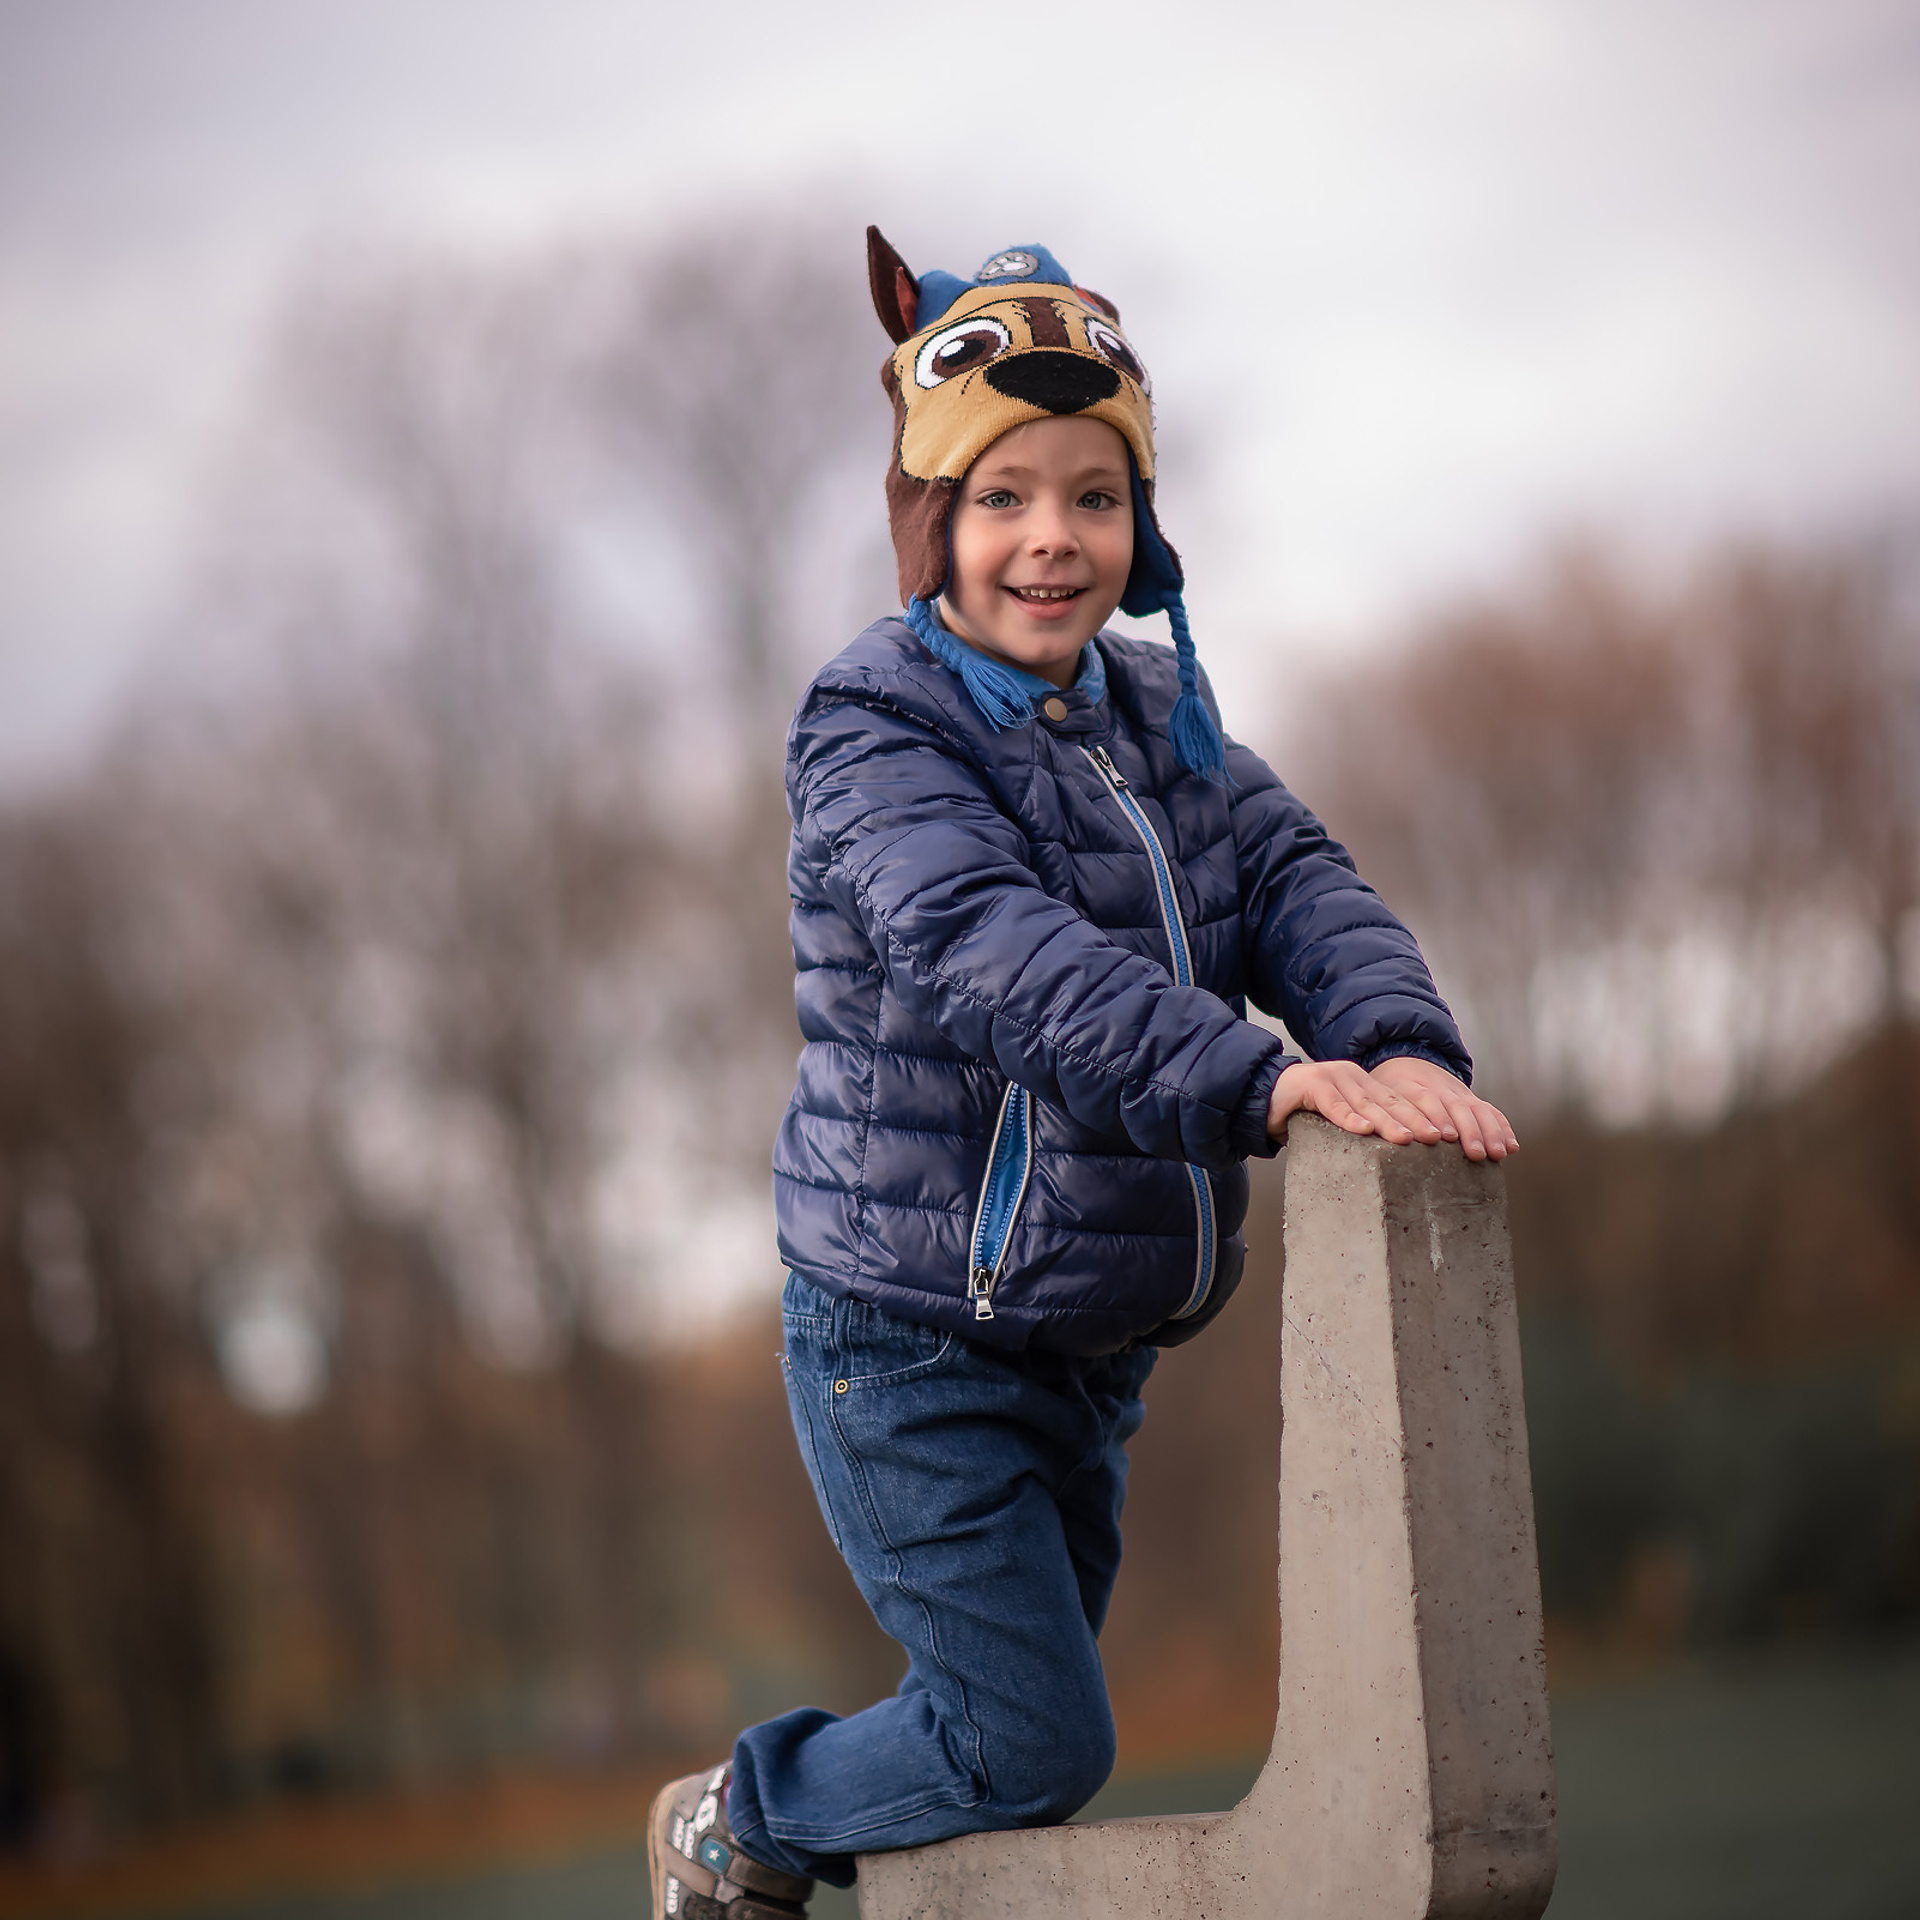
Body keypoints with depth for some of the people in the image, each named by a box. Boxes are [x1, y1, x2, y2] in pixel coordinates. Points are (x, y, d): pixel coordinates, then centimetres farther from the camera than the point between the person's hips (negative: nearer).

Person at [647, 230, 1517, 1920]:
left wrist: (1402, 1041, -29)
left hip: (1088, 1342, 7)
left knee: (1023, 1742, 16)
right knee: (1031, 1739, -5)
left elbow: (1291, 879, -6)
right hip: (913, 1340, -7)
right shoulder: (875, 732, -16)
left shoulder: (1157, 718, 7)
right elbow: (993, 949, -33)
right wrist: (1255, 1080, -47)